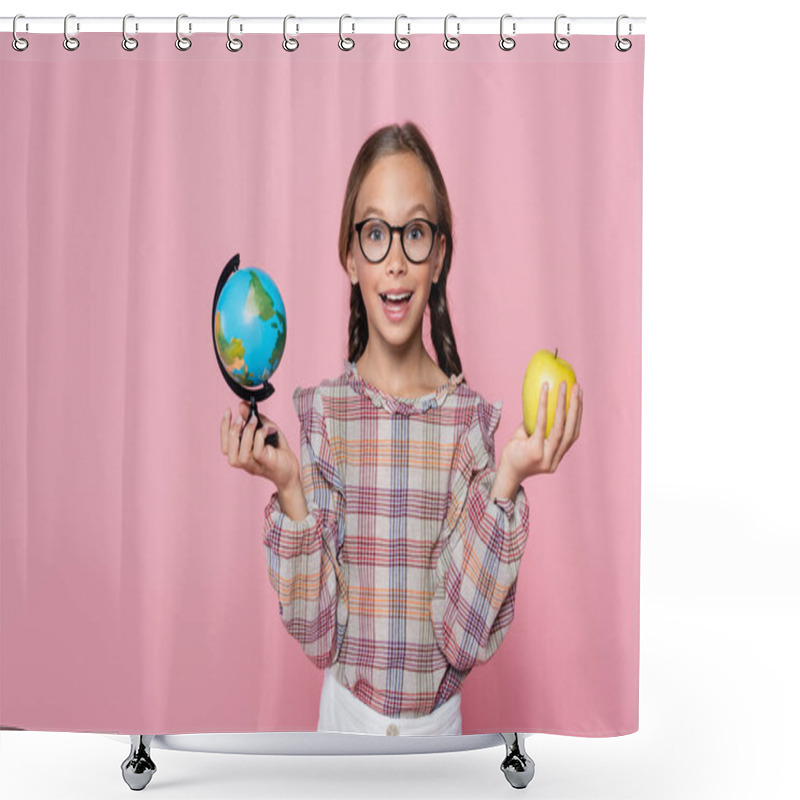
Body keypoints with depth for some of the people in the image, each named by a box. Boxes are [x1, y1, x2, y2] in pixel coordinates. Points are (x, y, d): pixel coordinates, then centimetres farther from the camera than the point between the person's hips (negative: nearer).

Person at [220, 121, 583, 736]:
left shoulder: (472, 417, -12)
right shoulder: (321, 410, -11)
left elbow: (468, 638, -15)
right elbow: (317, 634, -12)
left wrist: (507, 480, -24)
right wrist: (289, 488, -23)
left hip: (438, 717, 0)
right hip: (345, 710, 0)